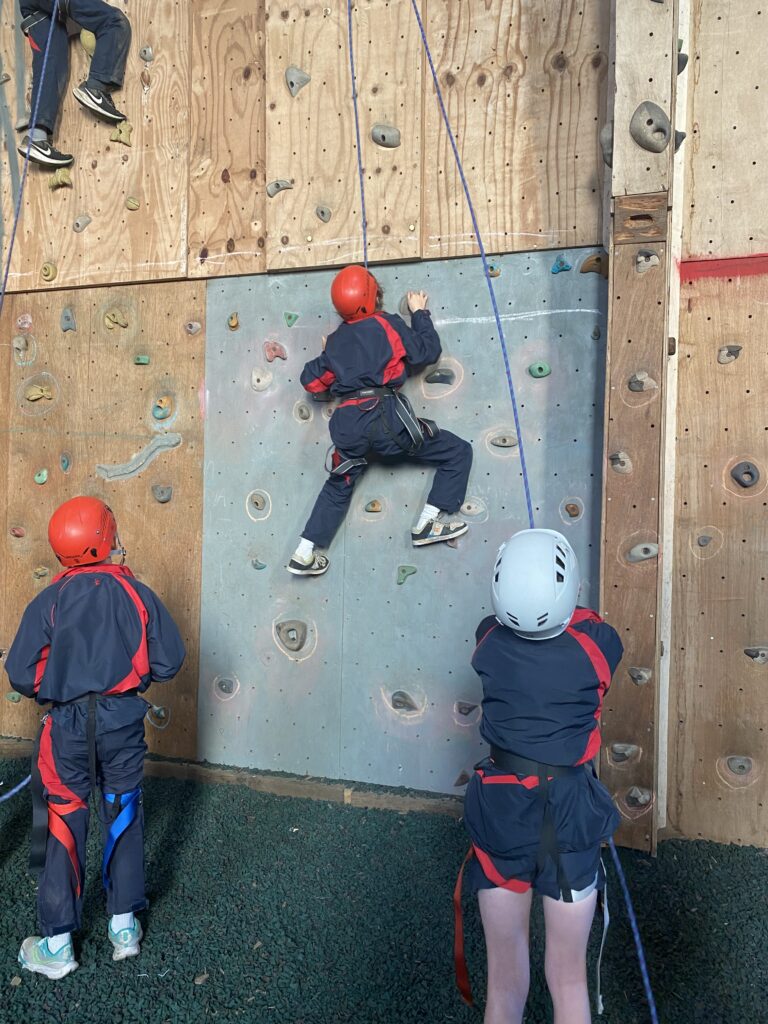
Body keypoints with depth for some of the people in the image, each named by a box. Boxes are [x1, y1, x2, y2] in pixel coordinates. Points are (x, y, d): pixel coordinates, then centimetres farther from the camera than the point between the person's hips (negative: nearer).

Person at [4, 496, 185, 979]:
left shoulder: (49, 601, -9)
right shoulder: (137, 592, -7)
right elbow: (169, 659, -7)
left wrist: (51, 692, 12)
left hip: (68, 724, -1)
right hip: (124, 720, 1)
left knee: (64, 823, 11)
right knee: (124, 816, 17)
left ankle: (58, 945, 21)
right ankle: (125, 925, 28)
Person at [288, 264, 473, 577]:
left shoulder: (336, 339, 17)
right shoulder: (388, 323, 3)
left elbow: (311, 380, 19)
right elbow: (429, 351, 8)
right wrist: (419, 312, 21)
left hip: (347, 423, 6)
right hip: (385, 416, -6)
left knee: (338, 485, 27)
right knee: (458, 452, 6)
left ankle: (304, 555, 23)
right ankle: (428, 524, -1)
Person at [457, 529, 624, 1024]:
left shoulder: (489, 637, -11)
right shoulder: (598, 640, -15)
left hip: (500, 810, 2)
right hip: (570, 814, -1)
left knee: (506, 981, 16)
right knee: (569, 979, 15)